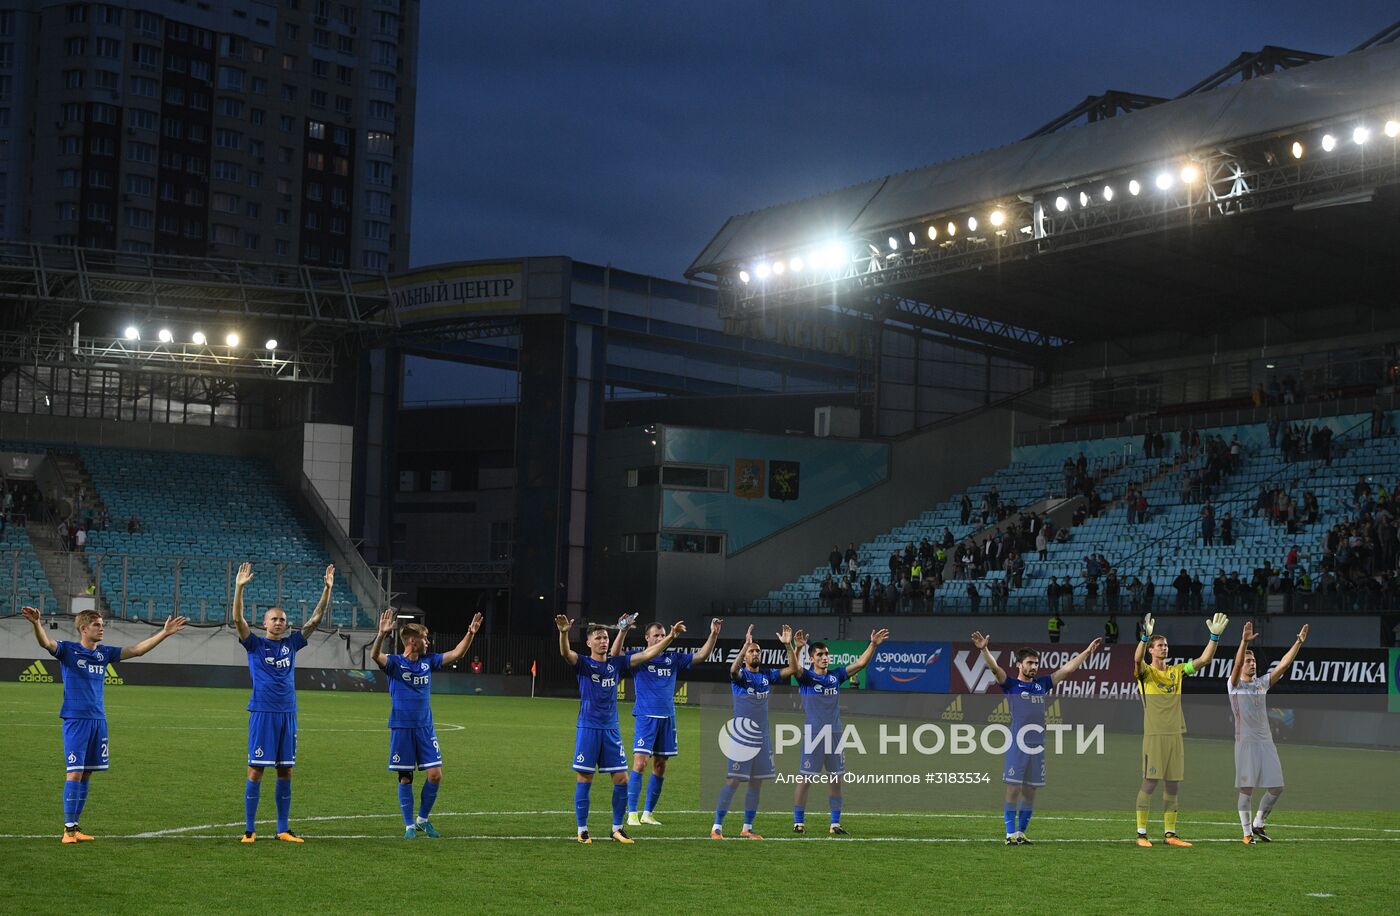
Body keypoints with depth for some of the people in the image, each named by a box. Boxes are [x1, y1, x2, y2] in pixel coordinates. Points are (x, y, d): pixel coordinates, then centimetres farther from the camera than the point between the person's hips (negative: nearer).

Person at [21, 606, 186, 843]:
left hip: (98, 719, 6)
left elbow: (136, 650, 15)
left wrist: (164, 633, 12)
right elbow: (46, 643, -23)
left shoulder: (104, 653, 11)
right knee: (75, 773, -10)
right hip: (75, 719, -6)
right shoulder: (68, 650, -4)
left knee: (86, 774, 7)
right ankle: (69, 829, -6)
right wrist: (37, 624, -43)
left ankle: (74, 825, 14)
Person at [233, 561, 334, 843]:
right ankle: (249, 829, 2)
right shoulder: (255, 645, 1)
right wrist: (239, 587, -24)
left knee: (285, 772, 6)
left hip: (287, 714, 4)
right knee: (256, 770, -4)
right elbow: (238, 619, -13)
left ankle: (283, 829, 12)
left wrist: (327, 588, 2)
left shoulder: (292, 644, 11)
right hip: (262, 714, -4)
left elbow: (316, 618, 10)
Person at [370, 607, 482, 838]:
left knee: (435, 775, -3)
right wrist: (382, 634, -44)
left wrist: (470, 634, 0)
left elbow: (456, 654, 11)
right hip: (401, 728, -4)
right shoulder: (395, 663, -7)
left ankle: (422, 819, 16)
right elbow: (375, 656, -26)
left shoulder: (428, 661, 8)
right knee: (405, 778, 2)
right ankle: (409, 826, 12)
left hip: (425, 727, 4)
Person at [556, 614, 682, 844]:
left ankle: (617, 828, 14)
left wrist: (671, 636, 0)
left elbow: (647, 654, 9)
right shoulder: (583, 664, -2)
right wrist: (563, 633, -43)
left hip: (611, 730, 4)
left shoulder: (617, 664, 10)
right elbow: (566, 653, -23)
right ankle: (582, 830, 8)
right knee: (584, 779, -1)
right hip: (588, 728, -4)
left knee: (621, 780, 2)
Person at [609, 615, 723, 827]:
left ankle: (648, 813, 16)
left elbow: (702, 655, 13)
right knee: (640, 763, -13)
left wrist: (714, 634, 2)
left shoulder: (673, 659, 12)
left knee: (660, 767, 7)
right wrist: (623, 630, -27)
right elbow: (615, 654, -15)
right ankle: (632, 813, -8)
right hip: (645, 717, -5)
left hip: (667, 718, 5)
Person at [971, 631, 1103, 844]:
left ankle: (1021, 832, 15)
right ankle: (1011, 834, -3)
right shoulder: (1011, 684, 1)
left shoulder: (1042, 684, 14)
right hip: (1017, 746, -5)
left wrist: (1088, 652, 12)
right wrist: (984, 650, -32)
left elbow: (1068, 668, 15)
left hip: (1037, 746, 5)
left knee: (1030, 791, 7)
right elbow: (995, 668, -15)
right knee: (1013, 789, -6)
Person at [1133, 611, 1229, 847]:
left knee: (1173, 786, 7)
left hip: (1176, 735, 5)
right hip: (1154, 735, -5)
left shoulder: (1177, 671, 14)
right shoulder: (1145, 672, 0)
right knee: (1149, 783, -7)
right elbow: (1137, 658, -23)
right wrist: (1145, 636, -38)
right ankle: (1141, 833, -1)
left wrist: (1215, 637, -2)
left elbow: (1204, 659, 9)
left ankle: (1170, 833, 13)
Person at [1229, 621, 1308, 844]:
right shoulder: (1235, 684, 0)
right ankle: (1247, 832, 5)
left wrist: (1298, 642, -1)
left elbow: (1283, 665, 7)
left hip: (1266, 742, 5)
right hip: (1246, 742, -5)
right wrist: (1244, 642, -33)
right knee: (1246, 788, -3)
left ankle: (1259, 823, 22)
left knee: (1277, 787, 4)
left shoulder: (1262, 683, 14)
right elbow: (1236, 665, -19)